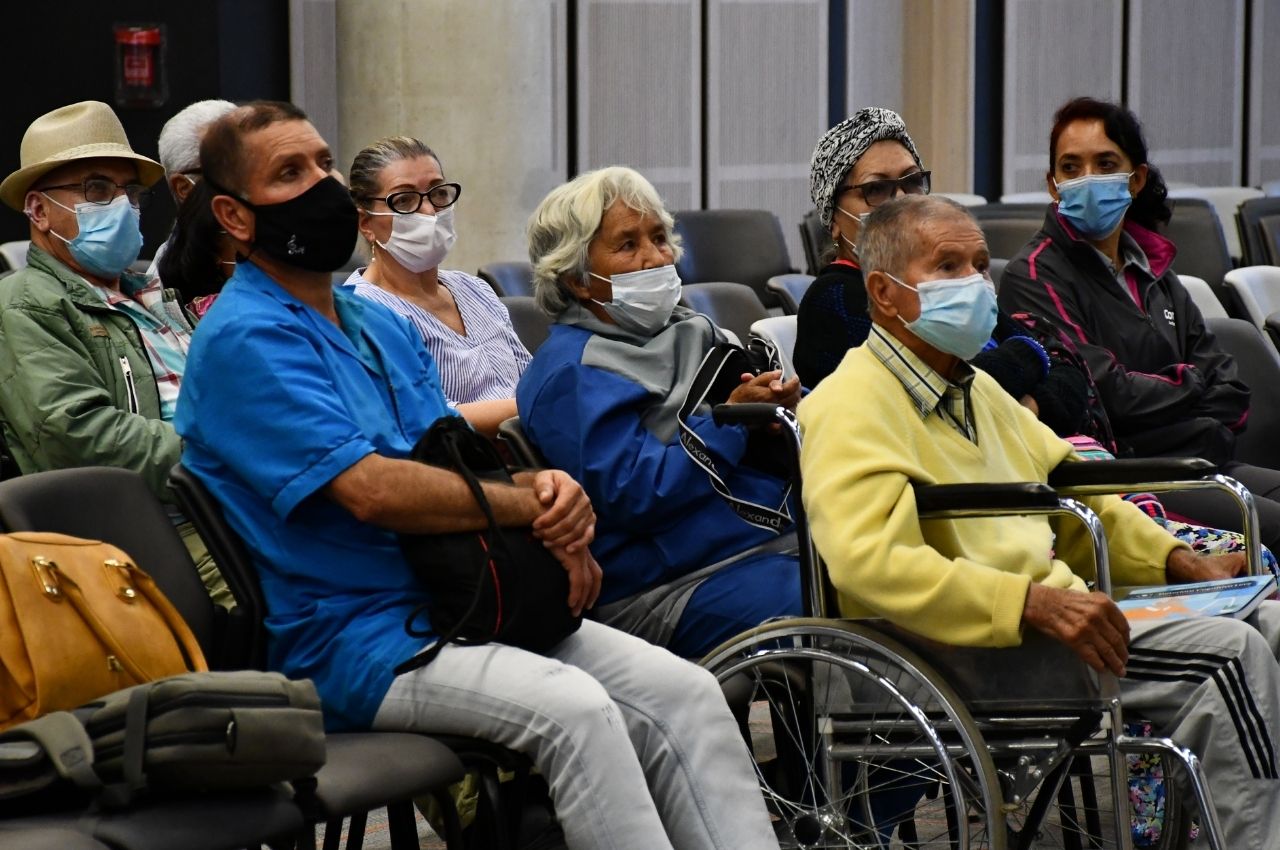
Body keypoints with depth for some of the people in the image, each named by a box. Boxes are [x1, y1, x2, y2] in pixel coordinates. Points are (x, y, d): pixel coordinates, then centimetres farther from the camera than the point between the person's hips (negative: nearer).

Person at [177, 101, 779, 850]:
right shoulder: (243, 340, -10)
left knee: (687, 692, -10)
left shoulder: (384, 328, 19)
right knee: (574, 710, -31)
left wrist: (546, 485, -7)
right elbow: (371, 487, -20)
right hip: (352, 639, -8)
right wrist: (536, 505, -12)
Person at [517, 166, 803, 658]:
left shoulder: (690, 333, 21)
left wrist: (785, 407, -3)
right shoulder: (571, 373, -5)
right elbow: (633, 493, -16)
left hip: (778, 537, 9)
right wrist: (731, 419, -15)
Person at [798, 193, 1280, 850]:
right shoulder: (851, 407, -9)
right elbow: (870, 560, -25)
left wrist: (1179, 562, 16)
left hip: (1053, 610, 10)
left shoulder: (979, 391, 23)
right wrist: (1036, 605, -30)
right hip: (959, 646, -10)